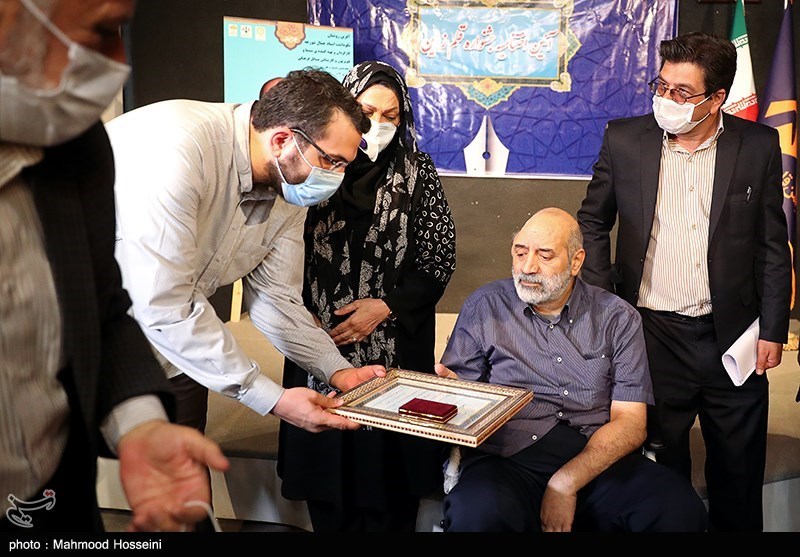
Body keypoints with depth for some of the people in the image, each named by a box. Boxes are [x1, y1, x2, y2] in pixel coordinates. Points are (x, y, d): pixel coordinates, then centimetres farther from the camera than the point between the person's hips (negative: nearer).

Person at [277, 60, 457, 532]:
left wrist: (386, 306, -10)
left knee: (388, 464, 5)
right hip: (320, 338, 1)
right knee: (325, 456, 10)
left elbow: (440, 259, -1)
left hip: (396, 345, -1)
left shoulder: (417, 171, 0)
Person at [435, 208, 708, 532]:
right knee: (478, 514, -35)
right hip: (508, 460, -1)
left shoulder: (617, 317, 9)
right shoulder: (484, 307, 9)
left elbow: (630, 421, 1)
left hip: (599, 460, 2)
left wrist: (566, 482, -12)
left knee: (681, 508, -26)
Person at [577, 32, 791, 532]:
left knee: (739, 471, 14)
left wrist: (773, 330, 1)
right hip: (652, 332, 0)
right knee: (662, 462, 12)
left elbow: (773, 245, 4)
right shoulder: (624, 140, -2)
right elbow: (593, 223, 7)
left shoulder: (759, 146, -1)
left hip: (732, 336, 1)